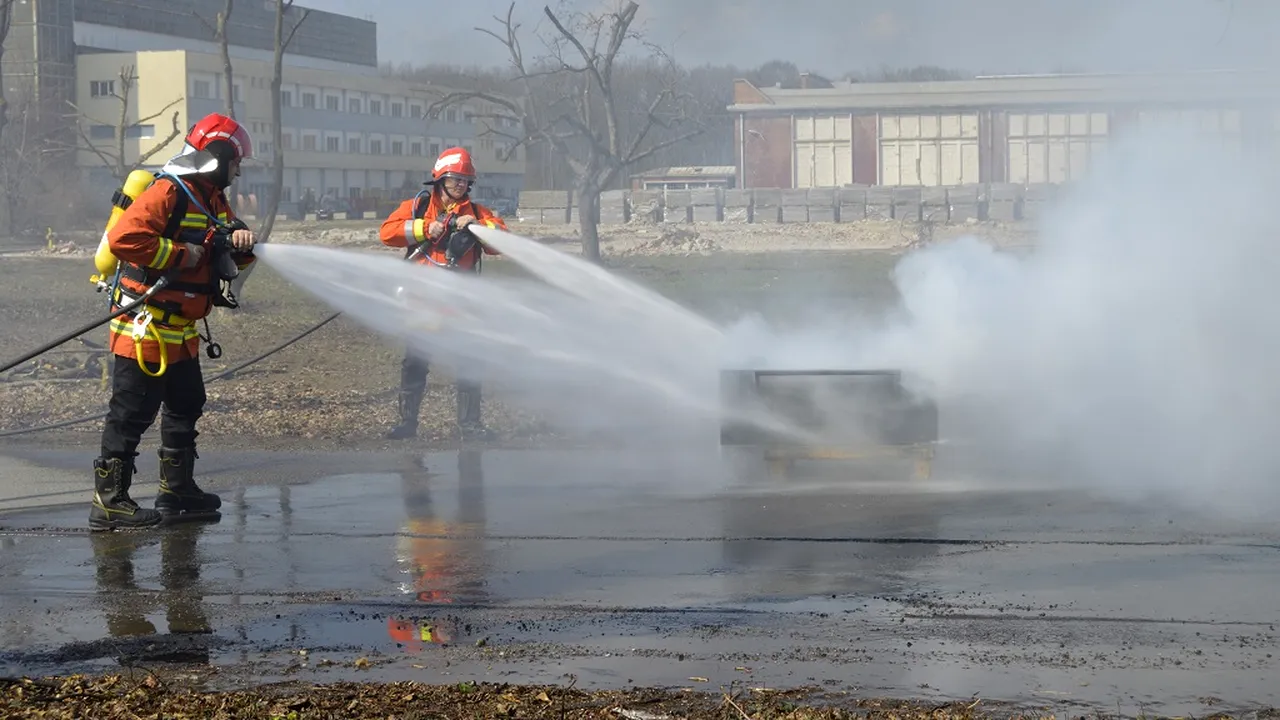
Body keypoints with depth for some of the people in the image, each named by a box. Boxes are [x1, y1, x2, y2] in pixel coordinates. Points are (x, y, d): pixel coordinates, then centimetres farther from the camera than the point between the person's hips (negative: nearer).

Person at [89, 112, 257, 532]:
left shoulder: (212, 200, 15)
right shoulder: (168, 193, -17)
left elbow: (233, 260, 16)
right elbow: (123, 238, -29)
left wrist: (240, 242, -7)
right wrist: (181, 256, -23)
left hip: (180, 332, 10)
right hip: (145, 327, -10)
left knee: (186, 406, 16)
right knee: (132, 413, -7)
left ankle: (177, 492, 27)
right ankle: (108, 501, -2)